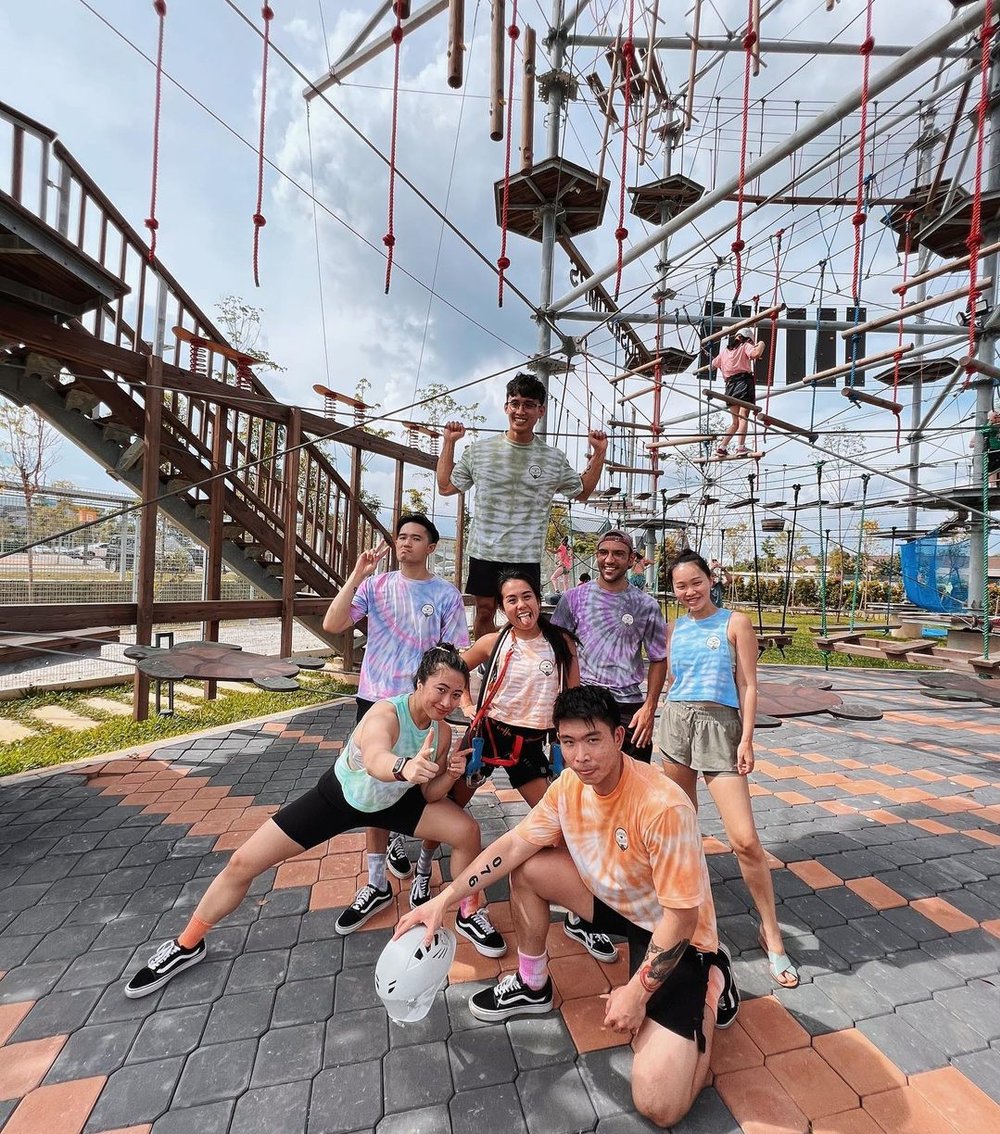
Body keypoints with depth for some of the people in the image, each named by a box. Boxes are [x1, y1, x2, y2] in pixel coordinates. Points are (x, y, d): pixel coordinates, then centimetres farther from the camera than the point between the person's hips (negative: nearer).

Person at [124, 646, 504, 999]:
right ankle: (187, 945, 23)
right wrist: (404, 767, -85)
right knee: (243, 863, -5)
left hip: (392, 802, 4)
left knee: (467, 831, -8)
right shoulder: (386, 713, -39)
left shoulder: (442, 732, -20)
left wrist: (451, 774, -28)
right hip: (338, 797, -3)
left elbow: (429, 794, -7)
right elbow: (375, 760, -63)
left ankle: (467, 915, 20)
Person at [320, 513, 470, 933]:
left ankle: (395, 836, 48)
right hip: (374, 700, 1)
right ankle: (377, 883, 22)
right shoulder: (375, 585, -2)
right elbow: (332, 625, -12)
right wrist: (357, 575, -18)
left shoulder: (446, 594, -6)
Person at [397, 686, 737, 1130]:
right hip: (617, 901, 6)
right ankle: (533, 986, 17)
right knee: (527, 868, -7)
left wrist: (636, 992, -20)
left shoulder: (662, 807, -34)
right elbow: (511, 846, -7)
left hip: (674, 934, -6)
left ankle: (708, 986, 11)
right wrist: (442, 900, -12)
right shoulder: (568, 786, -14)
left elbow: (680, 915, -25)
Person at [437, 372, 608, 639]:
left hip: (527, 557, 0)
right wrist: (449, 443, 8)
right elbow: (446, 487, 10)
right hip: (485, 552, 1)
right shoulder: (479, 451, 2)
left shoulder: (554, 459, 3)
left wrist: (599, 453, 9)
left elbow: (582, 491, 17)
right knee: (484, 612, 11)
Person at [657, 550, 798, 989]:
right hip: (676, 723, 4)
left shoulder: (735, 622, -2)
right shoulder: (675, 629, 8)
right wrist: (666, 720, 14)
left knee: (745, 840, -7)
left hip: (720, 726, -4)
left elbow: (748, 686, -4)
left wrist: (746, 740, -9)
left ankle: (770, 931, 12)